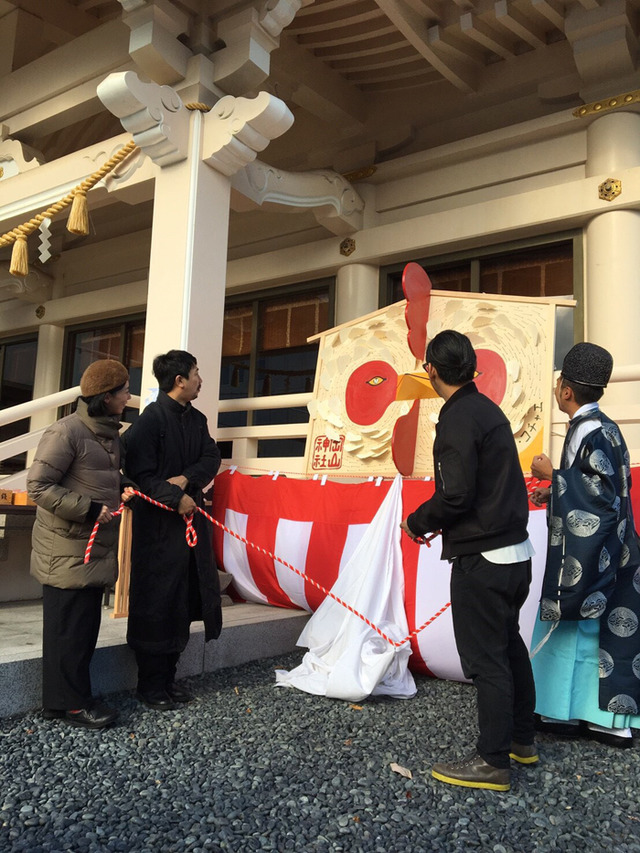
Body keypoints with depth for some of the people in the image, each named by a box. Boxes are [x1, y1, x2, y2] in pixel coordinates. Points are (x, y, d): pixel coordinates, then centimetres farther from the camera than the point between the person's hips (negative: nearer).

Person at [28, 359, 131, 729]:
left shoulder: (111, 433, 10)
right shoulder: (66, 432, -16)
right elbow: (38, 486, -17)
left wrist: (122, 491, 5)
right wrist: (89, 508, -20)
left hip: (96, 545, 8)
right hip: (67, 548, -8)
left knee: (87, 623, 14)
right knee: (69, 625, 2)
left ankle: (74, 694, 26)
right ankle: (69, 702, 14)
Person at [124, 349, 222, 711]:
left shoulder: (197, 419, 11)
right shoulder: (151, 418, -11)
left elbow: (212, 458, 3)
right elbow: (140, 472, -15)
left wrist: (186, 479, -13)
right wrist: (176, 498, -17)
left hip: (191, 519, 7)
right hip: (158, 524, -7)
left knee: (183, 602, 11)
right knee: (158, 603, 1)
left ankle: (168, 677, 25)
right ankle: (151, 685, 15)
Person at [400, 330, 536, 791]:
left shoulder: (458, 419, -17)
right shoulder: (489, 409, 12)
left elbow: (456, 494, -23)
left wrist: (417, 522, -6)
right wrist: (436, 521, 17)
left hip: (481, 558, -10)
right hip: (516, 550, 10)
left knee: (485, 657, 0)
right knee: (509, 644, 20)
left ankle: (493, 761, 12)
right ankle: (522, 738, 34)